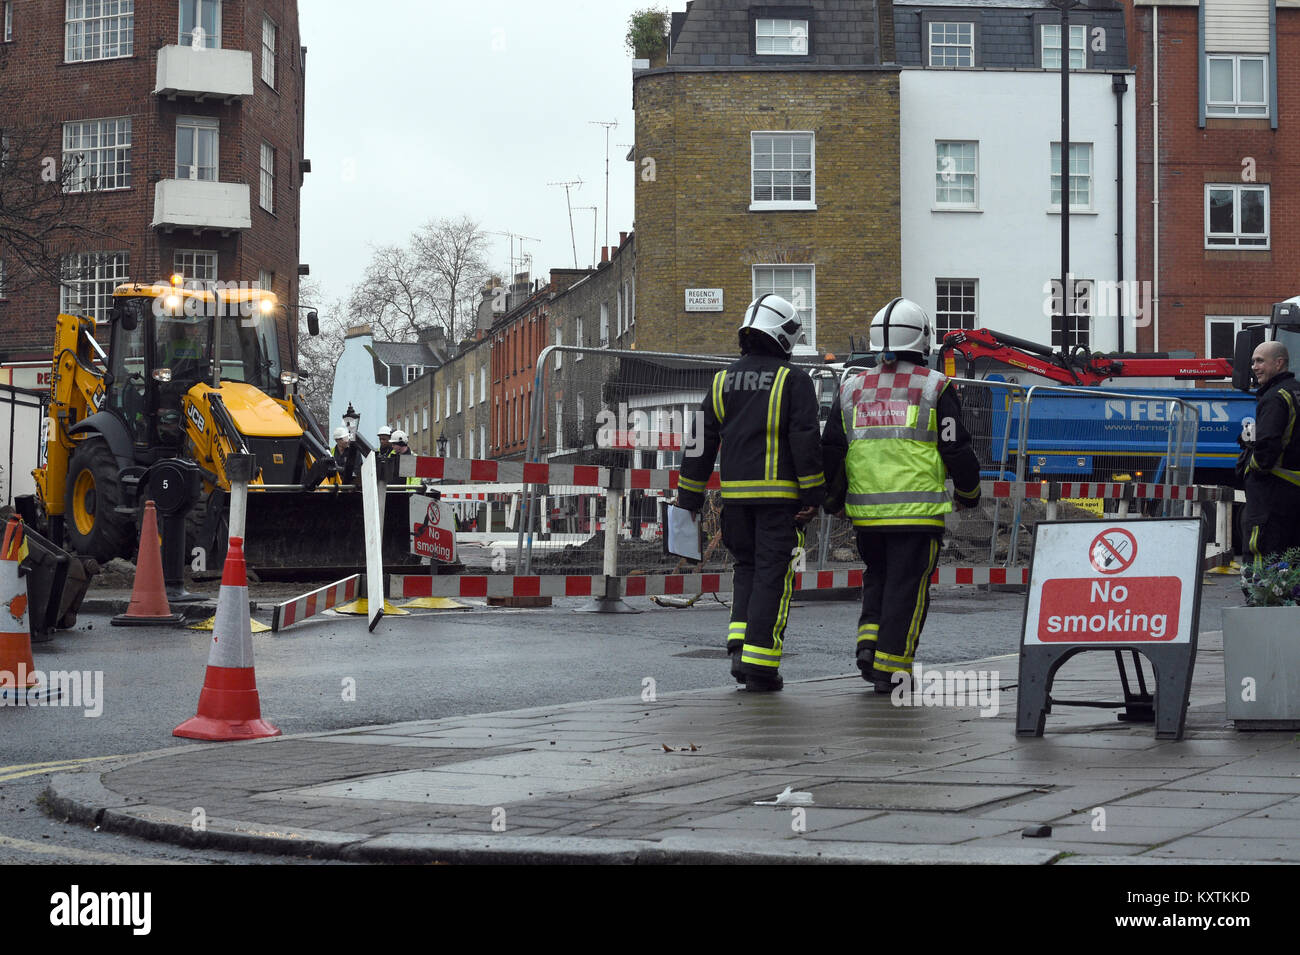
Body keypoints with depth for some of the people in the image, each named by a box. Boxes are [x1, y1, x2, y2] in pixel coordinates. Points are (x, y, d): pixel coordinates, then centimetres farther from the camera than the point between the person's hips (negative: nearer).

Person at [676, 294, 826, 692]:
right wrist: (813, 495, -7)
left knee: (747, 569, 18)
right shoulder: (794, 381, -5)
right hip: (780, 495, -4)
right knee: (772, 574, -1)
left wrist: (689, 500, 14)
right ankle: (760, 663, -4)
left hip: (735, 494, 4)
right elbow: (805, 442, -11)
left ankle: (739, 645, 2)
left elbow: (701, 443, 10)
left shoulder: (723, 381, 10)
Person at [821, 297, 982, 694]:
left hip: (865, 511, 4)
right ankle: (890, 667, 0)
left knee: (877, 578, 21)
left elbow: (831, 450, 9)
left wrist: (832, 499, 23)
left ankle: (869, 642, 4)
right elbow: (956, 450, -2)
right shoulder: (934, 388, -2)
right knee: (907, 587, 1)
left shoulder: (852, 388, 9)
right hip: (918, 509, -4)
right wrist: (969, 492, 14)